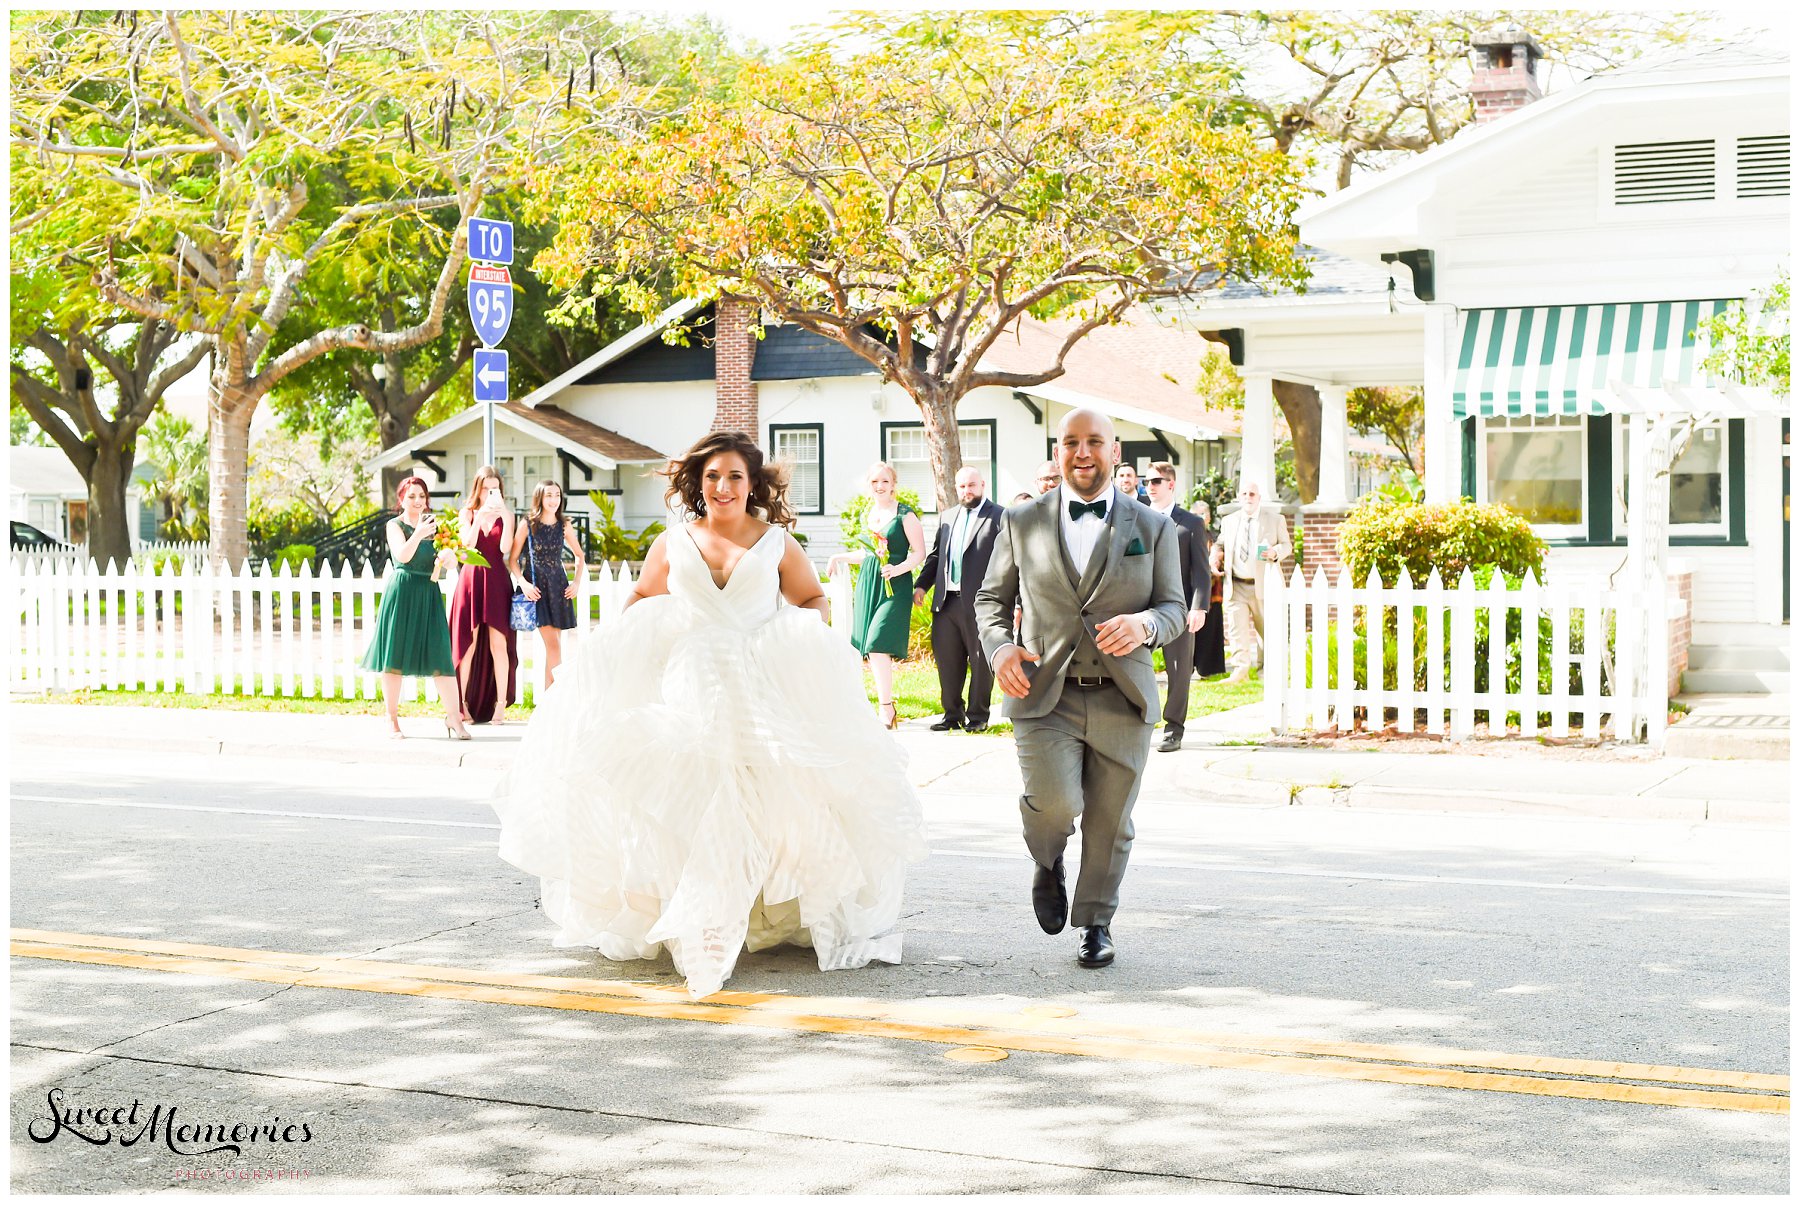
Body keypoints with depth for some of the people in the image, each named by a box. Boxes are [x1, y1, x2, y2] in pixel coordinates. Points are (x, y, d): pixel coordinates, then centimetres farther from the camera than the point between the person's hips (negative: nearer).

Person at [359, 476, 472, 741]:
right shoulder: (395, 525, 0)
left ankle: (453, 716, -1)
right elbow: (402, 555, -17)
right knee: (395, 655, 1)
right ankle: (392, 719, 10)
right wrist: (418, 534, -34)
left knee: (439, 655, -3)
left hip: (428, 592, 3)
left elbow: (450, 555, 9)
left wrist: (447, 556, -15)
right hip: (401, 591, -3)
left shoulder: (434, 523, 14)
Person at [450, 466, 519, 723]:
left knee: (498, 645, -4)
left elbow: (505, 547, -9)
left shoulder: (505, 515, 7)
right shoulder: (467, 513, 8)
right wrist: (479, 517, -19)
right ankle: (462, 704, 6)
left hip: (497, 581, 0)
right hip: (471, 579, 0)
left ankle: (500, 705, 0)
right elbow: (467, 544, -9)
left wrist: (505, 516, -16)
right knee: (468, 644, 0)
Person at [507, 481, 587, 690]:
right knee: (552, 645, -11)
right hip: (536, 587, -3)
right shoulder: (528, 524, -3)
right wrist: (523, 582, -13)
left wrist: (577, 582, 4)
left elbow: (580, 557, 17)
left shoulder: (564, 525, 5)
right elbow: (512, 559, 0)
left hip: (559, 586, 3)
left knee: (552, 645, 3)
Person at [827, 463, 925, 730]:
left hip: (894, 586, -7)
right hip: (867, 583, 7)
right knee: (871, 649, 4)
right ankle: (887, 707, 12)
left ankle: (887, 709, -11)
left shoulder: (905, 515, -5)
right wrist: (840, 558, 18)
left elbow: (919, 552, -7)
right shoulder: (867, 515, 15)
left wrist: (898, 569, -22)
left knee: (878, 645, -17)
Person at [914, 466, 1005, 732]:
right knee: (946, 659, 10)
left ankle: (978, 717, 12)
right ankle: (953, 714, 20)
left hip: (978, 602, -6)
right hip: (946, 601, 6)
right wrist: (922, 585, 8)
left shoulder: (1000, 517, -3)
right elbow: (935, 555, 20)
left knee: (980, 660, 3)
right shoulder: (947, 518, 18)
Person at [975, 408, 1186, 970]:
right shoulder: (1022, 522, 8)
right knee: (1056, 803, -19)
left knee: (1110, 824, 6)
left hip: (1122, 699, 1)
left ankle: (1095, 922, 28)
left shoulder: (1153, 528, 8)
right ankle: (1048, 862, 16)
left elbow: (1174, 607, 7)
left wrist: (1145, 624, -17)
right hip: (1045, 695, -1)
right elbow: (992, 596, 15)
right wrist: (999, 646, -6)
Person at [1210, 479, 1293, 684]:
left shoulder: (1275, 520, 5)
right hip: (1236, 585, 1)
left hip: (1263, 586, -1)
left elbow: (1287, 546, 6)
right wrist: (1216, 556, -3)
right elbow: (1220, 545, 20)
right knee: (1236, 628, -10)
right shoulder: (1228, 521, 12)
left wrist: (1275, 552, -17)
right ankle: (1240, 671, -11)